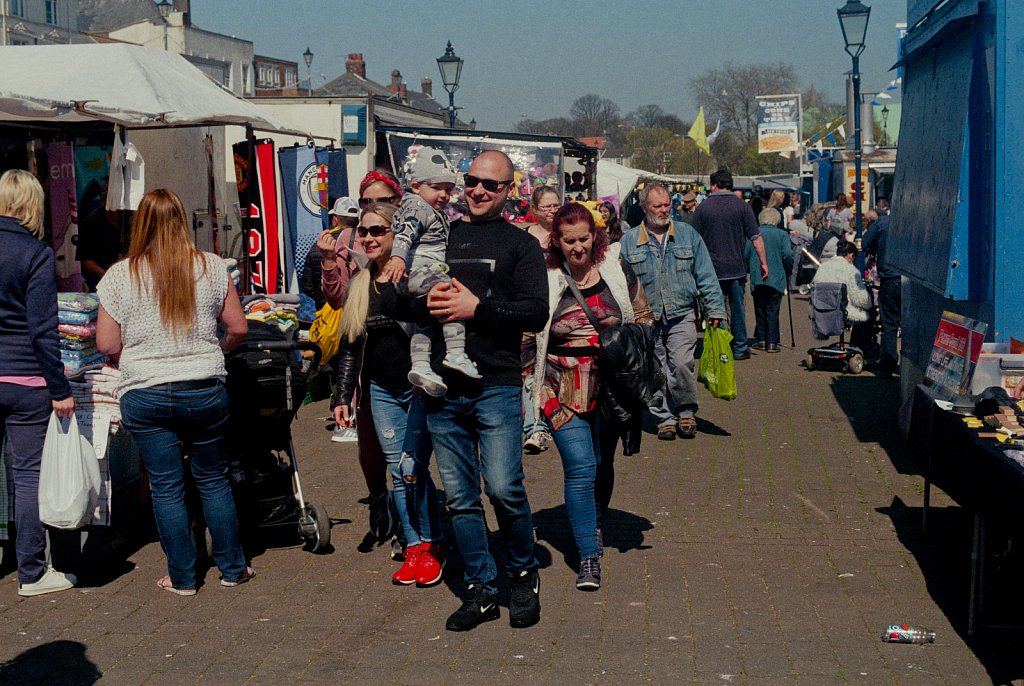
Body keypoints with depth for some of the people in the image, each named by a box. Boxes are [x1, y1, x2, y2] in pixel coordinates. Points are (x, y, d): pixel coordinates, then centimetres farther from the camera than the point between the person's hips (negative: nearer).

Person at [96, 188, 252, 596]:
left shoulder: (119, 276, -4)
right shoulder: (211, 268, -1)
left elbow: (107, 344, -3)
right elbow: (238, 329, 4)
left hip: (145, 395, -1)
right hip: (205, 391, 1)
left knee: (166, 487, 7)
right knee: (214, 479, 15)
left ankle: (182, 577, 15)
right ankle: (232, 568, 22)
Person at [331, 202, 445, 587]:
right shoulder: (358, 286, 9)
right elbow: (350, 346, 12)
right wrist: (343, 396, 9)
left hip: (420, 387, -5)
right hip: (382, 391, 5)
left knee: (413, 468, -9)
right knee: (397, 473, 5)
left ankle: (432, 545, 8)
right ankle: (413, 548, 13)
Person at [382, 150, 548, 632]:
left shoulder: (521, 244, 6)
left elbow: (536, 313, -5)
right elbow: (393, 298, 12)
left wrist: (476, 308, -14)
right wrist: (426, 301, -8)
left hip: (497, 387, -3)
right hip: (443, 388, 4)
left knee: (504, 488, -10)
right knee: (460, 497, 6)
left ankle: (524, 576, 14)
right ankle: (480, 591, 17)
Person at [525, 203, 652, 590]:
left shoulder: (617, 271, 2)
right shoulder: (544, 279, -3)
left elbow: (643, 321, 12)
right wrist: (529, 381, 0)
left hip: (610, 385, 3)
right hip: (564, 390, -2)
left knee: (602, 465, 13)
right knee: (580, 469, -10)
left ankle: (593, 526, 38)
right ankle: (589, 557, -6)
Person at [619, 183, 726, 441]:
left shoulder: (688, 235, 8)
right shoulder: (628, 241, 5)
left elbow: (706, 276, 9)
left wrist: (715, 309, 3)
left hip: (682, 316, -1)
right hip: (646, 320, 1)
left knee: (681, 363, -16)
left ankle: (686, 412, 3)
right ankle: (664, 417, 16)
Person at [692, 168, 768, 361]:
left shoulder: (702, 208, 0)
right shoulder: (742, 206, -2)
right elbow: (756, 238, -3)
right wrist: (763, 262, 4)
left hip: (712, 269, 0)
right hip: (736, 269, 0)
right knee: (738, 309, 11)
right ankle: (740, 349, 16)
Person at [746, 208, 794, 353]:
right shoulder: (782, 234, 0)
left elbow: (745, 255, 3)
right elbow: (788, 255, -9)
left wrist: (749, 270, 19)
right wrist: (787, 271, 7)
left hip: (757, 279, 1)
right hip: (776, 279, -1)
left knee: (759, 310, 12)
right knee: (772, 311, 2)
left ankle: (761, 340, 14)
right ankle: (772, 343, -1)